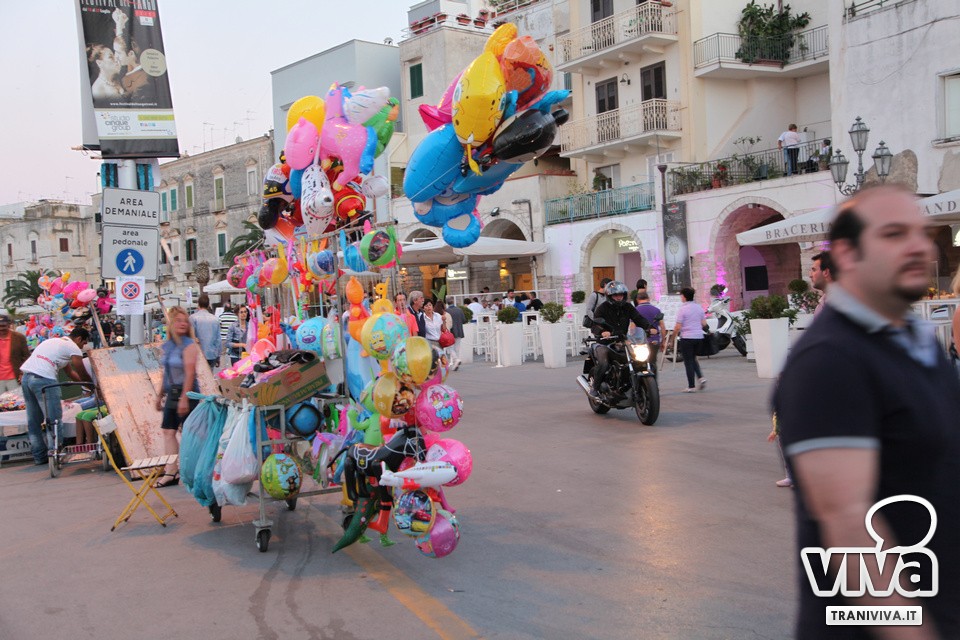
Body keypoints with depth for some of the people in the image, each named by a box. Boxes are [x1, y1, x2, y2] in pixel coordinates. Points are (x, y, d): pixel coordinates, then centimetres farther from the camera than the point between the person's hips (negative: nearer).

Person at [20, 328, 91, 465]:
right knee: (54, 419, -3)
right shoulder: (73, 348, 3)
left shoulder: (54, 341, 30)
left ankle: (39, 456, 18)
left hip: (26, 376, 9)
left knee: (34, 420, 13)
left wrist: (87, 383, 35)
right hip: (43, 379, -9)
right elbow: (83, 375, 6)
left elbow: (70, 372, 34)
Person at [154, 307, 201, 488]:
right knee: (168, 431, 4)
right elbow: (166, 373, 17)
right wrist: (160, 395, 19)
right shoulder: (167, 345, 10)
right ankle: (171, 472, 7)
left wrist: (184, 398, -23)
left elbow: (190, 373, -18)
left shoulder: (189, 345, -12)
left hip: (186, 392, -7)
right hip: (171, 392, 8)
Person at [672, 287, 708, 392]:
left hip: (687, 337, -6)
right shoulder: (699, 307, 5)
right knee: (693, 359, 22)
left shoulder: (683, 309, -13)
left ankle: (691, 386, 5)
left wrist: (674, 335, 4)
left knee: (688, 361, 3)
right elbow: (704, 324, 7)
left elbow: (678, 326, -13)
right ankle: (700, 377, 3)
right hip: (699, 336, 6)